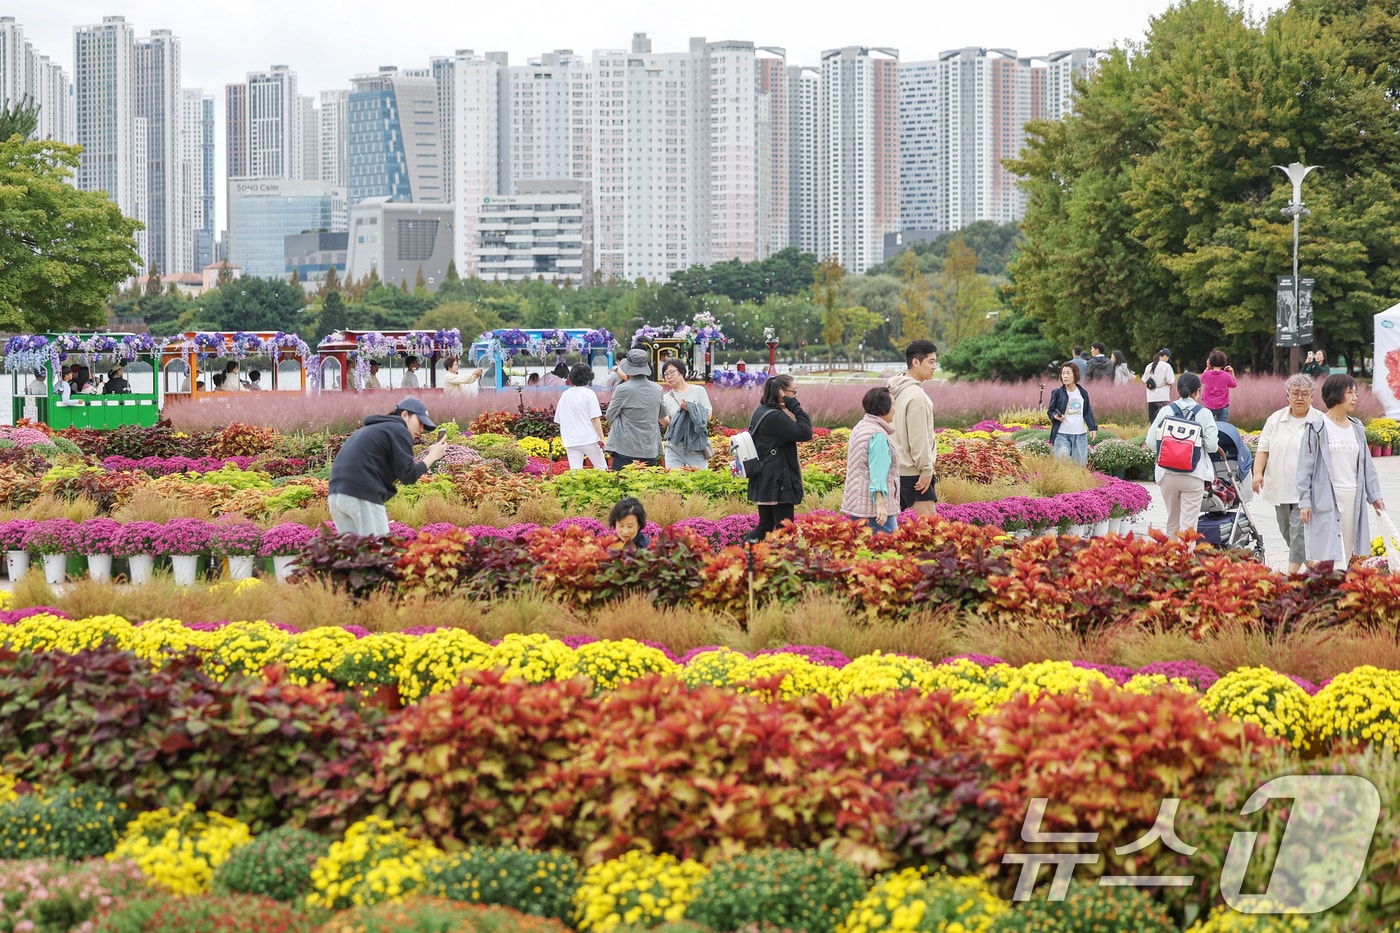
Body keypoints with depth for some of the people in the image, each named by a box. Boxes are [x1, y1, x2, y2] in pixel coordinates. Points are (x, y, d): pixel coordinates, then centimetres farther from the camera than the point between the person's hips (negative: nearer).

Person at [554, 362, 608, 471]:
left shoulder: (564, 395, 9)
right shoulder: (588, 393, -5)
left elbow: (558, 420, 13)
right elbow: (595, 418, -9)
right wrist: (601, 437, -7)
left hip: (570, 440, 4)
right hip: (589, 438, -4)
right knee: (601, 468, 8)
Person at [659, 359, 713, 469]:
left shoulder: (698, 391, 4)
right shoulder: (667, 398, 9)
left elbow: (708, 417, 0)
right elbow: (666, 424, 0)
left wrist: (690, 408, -14)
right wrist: (660, 413, -17)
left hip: (697, 448, -2)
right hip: (674, 448, 2)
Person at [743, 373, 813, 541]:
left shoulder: (760, 412, 10)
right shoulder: (775, 417, -20)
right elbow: (805, 433, -23)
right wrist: (795, 407, -16)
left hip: (762, 482, 10)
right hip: (778, 483, -10)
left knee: (765, 525, 16)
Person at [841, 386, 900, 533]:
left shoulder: (859, 428, 15)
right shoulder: (878, 435, -14)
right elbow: (878, 473, -20)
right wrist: (880, 504, -24)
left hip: (857, 503, 10)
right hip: (873, 504, -10)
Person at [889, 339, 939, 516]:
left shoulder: (899, 391, 12)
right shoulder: (916, 395, -18)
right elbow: (918, 438, -19)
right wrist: (926, 469, -14)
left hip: (896, 467, 10)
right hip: (913, 471, -10)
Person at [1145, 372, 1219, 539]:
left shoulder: (1166, 411, 0)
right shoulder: (1204, 413, -4)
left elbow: (1151, 442, -4)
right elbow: (1211, 446, -8)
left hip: (1168, 473, 2)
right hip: (1194, 474, -2)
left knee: (1172, 522, 17)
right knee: (1188, 524, 0)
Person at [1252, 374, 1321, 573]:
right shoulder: (1275, 419, 8)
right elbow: (1264, 448, 7)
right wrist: (1258, 472, -7)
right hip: (1280, 488, 5)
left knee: (1299, 531, -10)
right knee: (1286, 531, 12)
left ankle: (1292, 573, -10)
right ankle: (1306, 558, 30)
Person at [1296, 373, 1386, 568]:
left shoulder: (1357, 428, 14)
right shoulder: (1317, 428, -3)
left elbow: (1367, 464, 18)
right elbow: (1305, 467, -4)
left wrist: (1375, 495, 13)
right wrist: (1304, 501, -8)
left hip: (1352, 498, 6)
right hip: (1326, 498, -6)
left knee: (1346, 552, 5)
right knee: (1330, 555, -11)